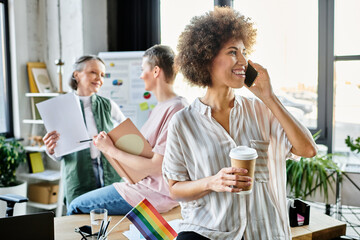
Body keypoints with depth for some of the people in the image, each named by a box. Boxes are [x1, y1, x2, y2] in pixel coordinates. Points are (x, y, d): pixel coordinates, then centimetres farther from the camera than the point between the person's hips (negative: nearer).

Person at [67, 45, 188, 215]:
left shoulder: (176, 109, -20)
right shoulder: (160, 108, 13)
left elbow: (156, 167, -23)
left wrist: (112, 150, -14)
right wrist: (107, 143, 7)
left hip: (154, 194, -9)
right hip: (144, 183, 9)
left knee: (76, 207, -2)